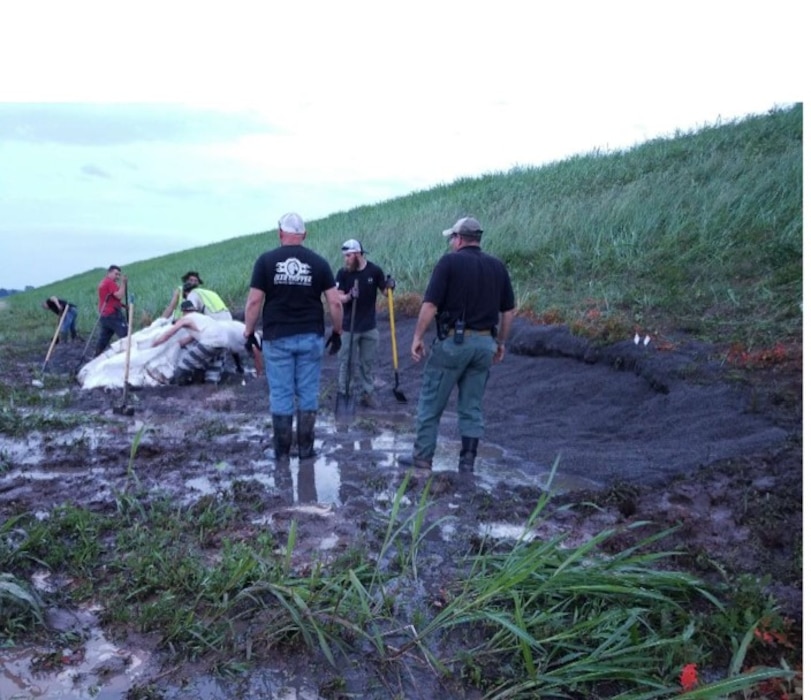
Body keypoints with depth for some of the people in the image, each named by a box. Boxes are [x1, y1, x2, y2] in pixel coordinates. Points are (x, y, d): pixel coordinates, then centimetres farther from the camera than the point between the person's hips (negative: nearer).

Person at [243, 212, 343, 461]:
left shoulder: (266, 260, -3)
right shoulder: (318, 262, 1)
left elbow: (254, 302, -6)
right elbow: (335, 303, -2)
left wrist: (249, 332, 5)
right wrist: (337, 332, 10)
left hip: (277, 338, -1)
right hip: (311, 338, 1)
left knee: (280, 395, 6)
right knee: (308, 394, 9)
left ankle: (282, 450, 14)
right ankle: (306, 448, 15)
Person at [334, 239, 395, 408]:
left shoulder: (374, 270, -4)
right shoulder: (343, 273, -6)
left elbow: (385, 292, 5)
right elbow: (338, 297, -9)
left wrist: (389, 286, -18)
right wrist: (348, 296, -30)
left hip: (370, 326, 2)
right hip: (349, 326, -1)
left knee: (368, 362, 10)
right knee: (346, 362, 4)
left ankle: (367, 394, 22)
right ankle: (344, 393, 15)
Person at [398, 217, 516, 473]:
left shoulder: (450, 261, -6)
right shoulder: (497, 266, 9)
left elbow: (430, 304, -13)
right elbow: (509, 310, 10)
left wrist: (418, 337, -5)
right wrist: (500, 342, 19)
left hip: (453, 341, -5)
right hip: (484, 343, 5)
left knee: (431, 401, 8)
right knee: (472, 406, 12)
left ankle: (423, 456, 15)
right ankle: (467, 462, 15)